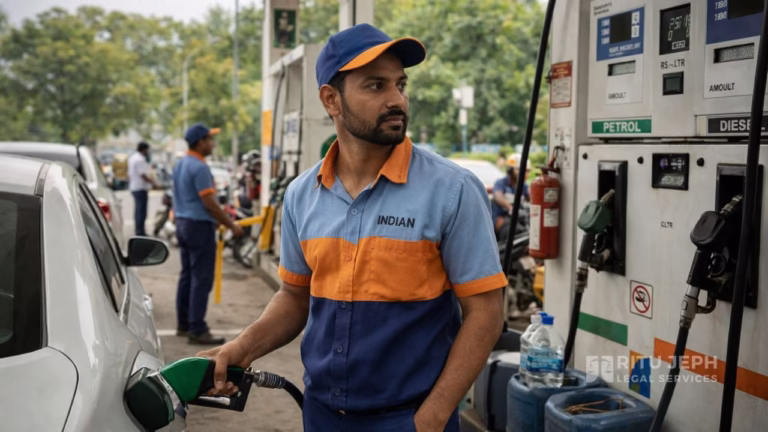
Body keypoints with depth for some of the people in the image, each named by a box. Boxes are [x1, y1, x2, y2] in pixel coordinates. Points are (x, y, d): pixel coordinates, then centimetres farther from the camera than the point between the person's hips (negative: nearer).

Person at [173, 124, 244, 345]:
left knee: (187, 276, 14)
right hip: (200, 226, -10)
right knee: (201, 280, -7)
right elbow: (209, 203, -20)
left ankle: (184, 324, 19)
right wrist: (232, 226, -14)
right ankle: (197, 330, -6)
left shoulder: (180, 164, 13)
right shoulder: (199, 167, -17)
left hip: (182, 223, 10)